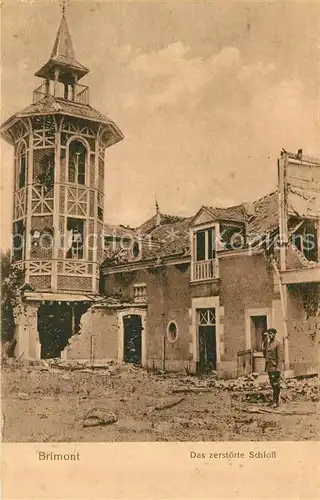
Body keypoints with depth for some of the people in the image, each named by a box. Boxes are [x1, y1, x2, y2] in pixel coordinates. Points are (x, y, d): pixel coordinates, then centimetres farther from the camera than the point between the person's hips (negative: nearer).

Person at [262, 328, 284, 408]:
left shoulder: (278, 344, -8)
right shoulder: (267, 344, 14)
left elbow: (280, 357, -13)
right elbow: (265, 355, 20)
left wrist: (278, 368, -20)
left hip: (275, 367, -7)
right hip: (269, 367, 7)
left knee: (276, 385, -7)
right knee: (273, 385, 11)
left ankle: (275, 402, -5)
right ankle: (277, 401, 19)